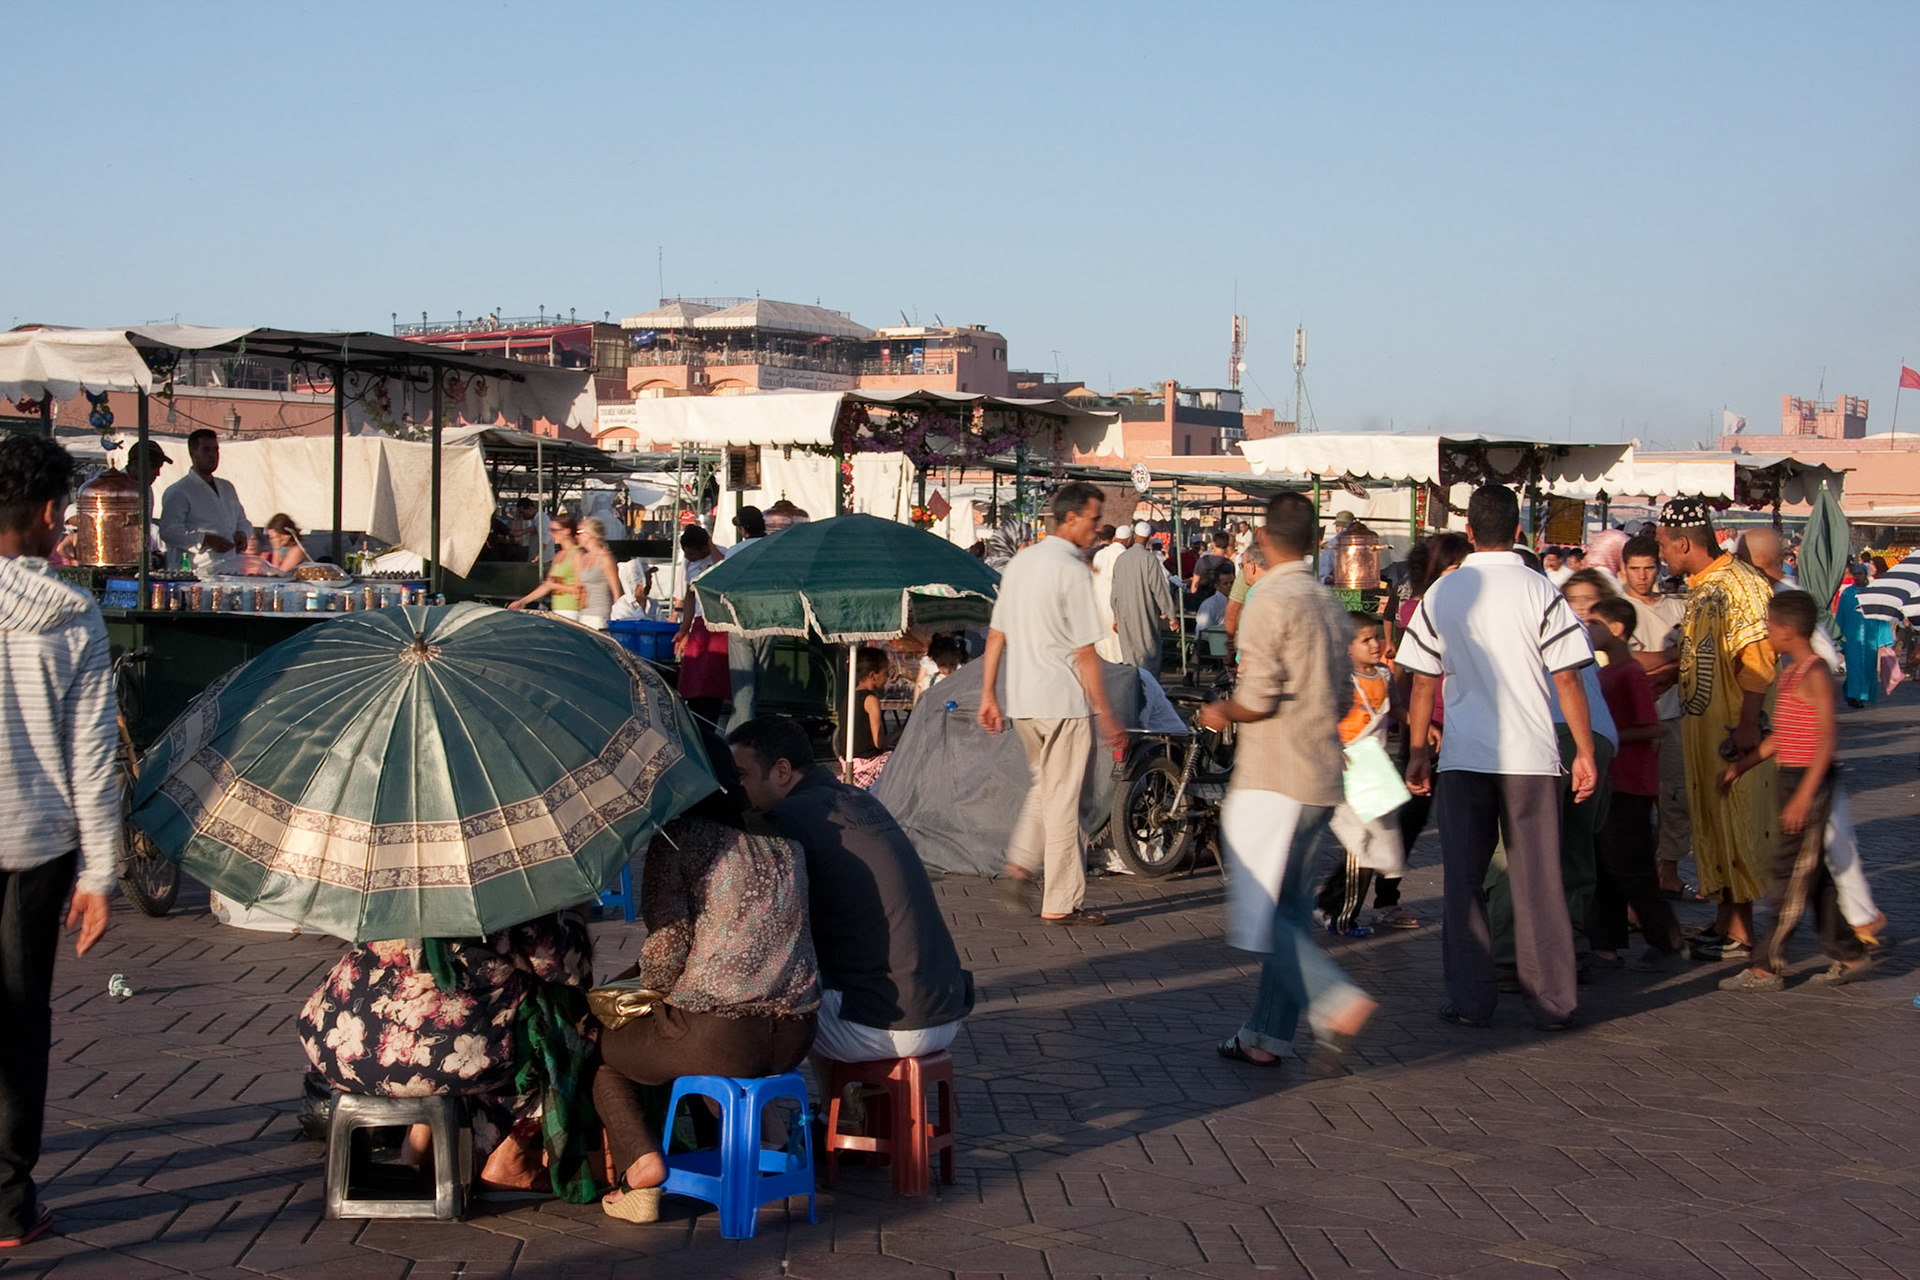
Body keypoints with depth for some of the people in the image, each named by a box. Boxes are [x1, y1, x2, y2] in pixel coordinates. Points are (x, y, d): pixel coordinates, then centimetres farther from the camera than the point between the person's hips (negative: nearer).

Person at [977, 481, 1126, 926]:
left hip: (1021, 701, 7)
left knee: (1044, 787, 22)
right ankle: (1061, 902, 6)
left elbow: (996, 635, 12)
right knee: (1062, 800, 0)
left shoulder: (1020, 562, 10)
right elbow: (1085, 653, -14)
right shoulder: (1073, 570, -13)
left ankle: (1020, 865, 7)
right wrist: (1106, 716, -10)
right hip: (1063, 702, -7)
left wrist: (988, 696, 16)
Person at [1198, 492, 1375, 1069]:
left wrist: (1219, 713, 2)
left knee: (1261, 914, -4)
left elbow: (1256, 701, -17)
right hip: (1322, 777, 8)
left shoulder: (1269, 602, -13)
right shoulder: (1331, 605, 11)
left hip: (1273, 779, -8)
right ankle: (1267, 1035, 16)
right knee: (1288, 910, 12)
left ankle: (1338, 1002, -17)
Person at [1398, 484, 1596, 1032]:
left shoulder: (1442, 593, 3)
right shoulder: (1540, 592, -3)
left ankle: (1470, 1001, 8)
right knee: (1538, 881, 5)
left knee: (1464, 879, 7)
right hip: (1531, 757, -1)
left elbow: (1423, 681, 5)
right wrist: (1584, 752, 2)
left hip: (1463, 756, 1)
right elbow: (1567, 679, -5)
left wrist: (1417, 752, 13)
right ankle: (1553, 1002, 8)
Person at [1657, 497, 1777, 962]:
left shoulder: (1739, 583, -15)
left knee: (1736, 827, -4)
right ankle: (1724, 924, 21)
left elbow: (1757, 660, -20)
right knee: (1713, 827, 13)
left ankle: (1741, 935, 1)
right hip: (1702, 726, 9)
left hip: (1733, 728, -9)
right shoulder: (1699, 588, 15)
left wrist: (1747, 725, -24)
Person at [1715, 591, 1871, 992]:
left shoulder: (1815, 674, -16)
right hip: (1792, 778, 10)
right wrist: (1739, 766, 22)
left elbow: (1826, 740, -20)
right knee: (1815, 872, 13)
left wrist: (1803, 796, -24)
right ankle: (1851, 955, 21)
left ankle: (1767, 967, -3)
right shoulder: (1791, 672, 13)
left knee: (1792, 873, -6)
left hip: (1809, 780, -10)